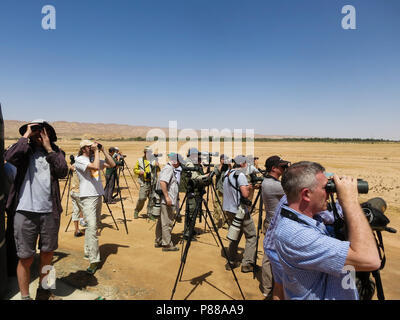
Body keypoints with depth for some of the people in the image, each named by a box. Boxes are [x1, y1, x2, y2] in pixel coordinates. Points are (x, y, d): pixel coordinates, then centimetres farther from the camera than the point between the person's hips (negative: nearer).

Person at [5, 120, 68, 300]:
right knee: (25, 257, 4)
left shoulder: (56, 152, 9)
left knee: (48, 253, 16)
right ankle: (25, 296, 22)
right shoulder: (25, 151, 5)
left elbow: (63, 172, -8)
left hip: (50, 211, 2)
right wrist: (25, 136, -8)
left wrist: (49, 148, -7)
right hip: (25, 211, -2)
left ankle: (43, 289, 36)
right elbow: (10, 157, -17)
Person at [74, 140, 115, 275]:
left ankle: (88, 252, 30)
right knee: (92, 227, -16)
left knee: (94, 226, 15)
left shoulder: (95, 158, 14)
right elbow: (95, 166, -25)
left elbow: (112, 164, 9)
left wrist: (103, 150, 3)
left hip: (98, 196, 8)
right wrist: (96, 151, -14)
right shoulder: (79, 160, -9)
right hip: (88, 197, -8)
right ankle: (94, 261, -16)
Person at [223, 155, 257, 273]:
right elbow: (245, 194, -23)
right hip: (240, 211, -8)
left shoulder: (227, 174, 9)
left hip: (228, 210, 8)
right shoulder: (240, 175, -16)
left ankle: (231, 262, 20)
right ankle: (247, 263, 6)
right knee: (251, 236, 5)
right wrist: (249, 187, -3)